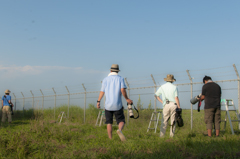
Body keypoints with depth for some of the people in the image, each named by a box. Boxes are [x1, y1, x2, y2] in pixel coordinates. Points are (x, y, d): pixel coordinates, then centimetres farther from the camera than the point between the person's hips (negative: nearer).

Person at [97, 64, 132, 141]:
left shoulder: (105, 79, 7)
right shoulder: (120, 78, 2)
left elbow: (102, 92, 5)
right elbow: (122, 90, -11)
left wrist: (98, 101, 15)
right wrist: (127, 99, 2)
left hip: (108, 105, 1)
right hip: (118, 105, -1)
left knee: (109, 122, 12)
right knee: (121, 121, 6)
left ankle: (110, 139, 7)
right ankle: (119, 130, -25)